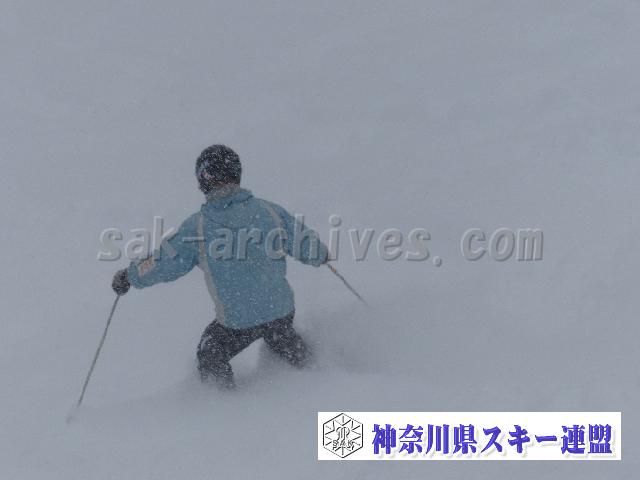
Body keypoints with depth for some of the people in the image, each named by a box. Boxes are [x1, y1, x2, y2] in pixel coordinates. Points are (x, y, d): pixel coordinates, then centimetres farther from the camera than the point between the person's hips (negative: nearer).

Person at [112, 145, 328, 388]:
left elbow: (163, 264, -7)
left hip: (238, 322, -3)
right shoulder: (268, 210, -10)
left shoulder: (196, 227, -17)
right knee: (280, 337, 37)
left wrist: (128, 277, 11)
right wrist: (322, 254, 22)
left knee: (210, 361, 25)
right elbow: (307, 245, -2)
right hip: (283, 310, 3)